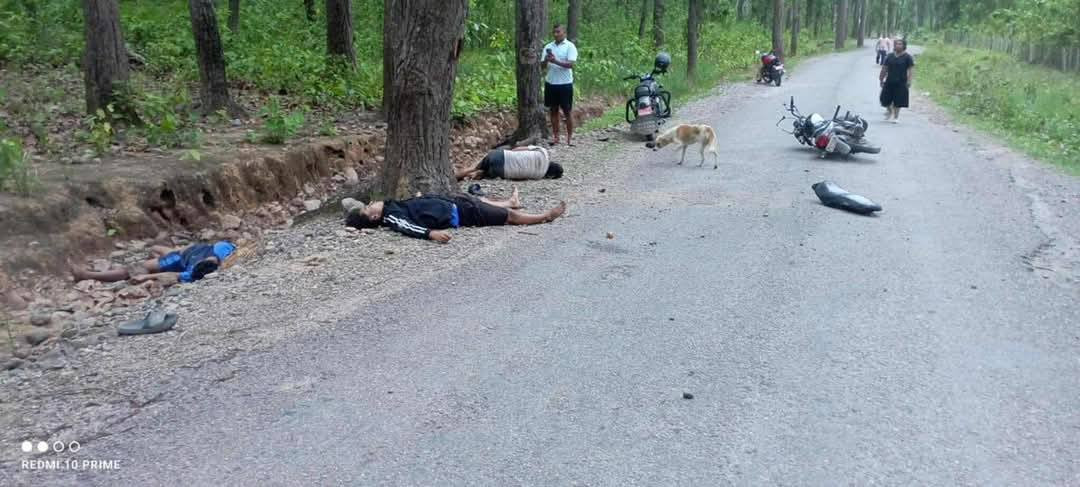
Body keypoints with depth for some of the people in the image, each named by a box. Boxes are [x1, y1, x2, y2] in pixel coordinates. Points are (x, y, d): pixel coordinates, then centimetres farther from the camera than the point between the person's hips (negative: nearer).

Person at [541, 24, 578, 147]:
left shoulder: (570, 46, -4)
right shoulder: (548, 47, 9)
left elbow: (570, 64, -16)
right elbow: (542, 65, 7)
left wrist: (555, 61, -26)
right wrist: (546, 60, -16)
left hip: (565, 84, -5)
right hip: (550, 83, 5)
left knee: (567, 111, 1)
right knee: (553, 110, 9)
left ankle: (569, 138, 6)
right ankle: (555, 136, 17)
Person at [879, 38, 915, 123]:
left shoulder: (907, 57, -2)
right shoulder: (889, 56, 7)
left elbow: (911, 69, -5)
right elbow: (884, 68, 13)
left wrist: (909, 81, -14)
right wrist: (881, 79, 12)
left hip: (900, 83, -3)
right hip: (889, 82, 3)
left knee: (898, 101, 0)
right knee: (885, 100, 4)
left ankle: (896, 116, 15)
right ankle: (890, 111, 32)